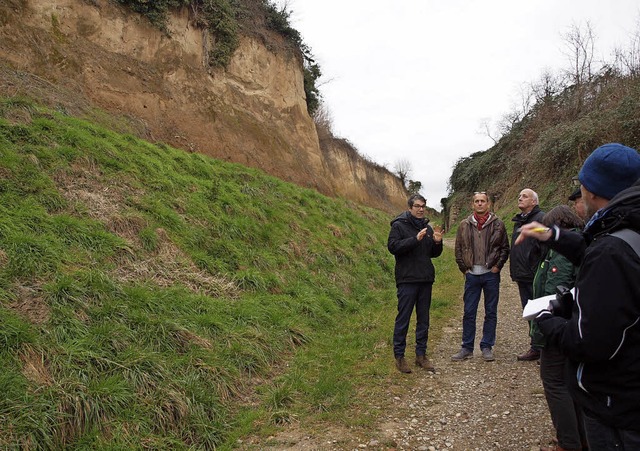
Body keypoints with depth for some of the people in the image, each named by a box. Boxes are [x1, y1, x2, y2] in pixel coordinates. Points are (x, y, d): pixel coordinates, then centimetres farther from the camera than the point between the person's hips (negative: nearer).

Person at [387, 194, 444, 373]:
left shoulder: (427, 227, 13)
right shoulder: (399, 225, -4)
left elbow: (434, 253, 18)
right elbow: (392, 246, -17)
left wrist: (437, 242, -3)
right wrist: (415, 239, -24)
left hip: (426, 280, 6)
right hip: (407, 280, -6)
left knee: (423, 319, 11)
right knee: (403, 319, 0)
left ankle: (421, 354, 22)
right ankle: (399, 356, 10)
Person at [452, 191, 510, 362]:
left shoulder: (498, 225, 0)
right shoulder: (465, 225, 4)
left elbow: (505, 248, 4)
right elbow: (458, 249, 8)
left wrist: (497, 267, -5)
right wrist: (464, 269, 2)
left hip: (491, 274, -1)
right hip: (472, 275, 1)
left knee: (491, 312, 7)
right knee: (468, 313, 5)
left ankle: (487, 347, 19)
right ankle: (467, 348, 14)